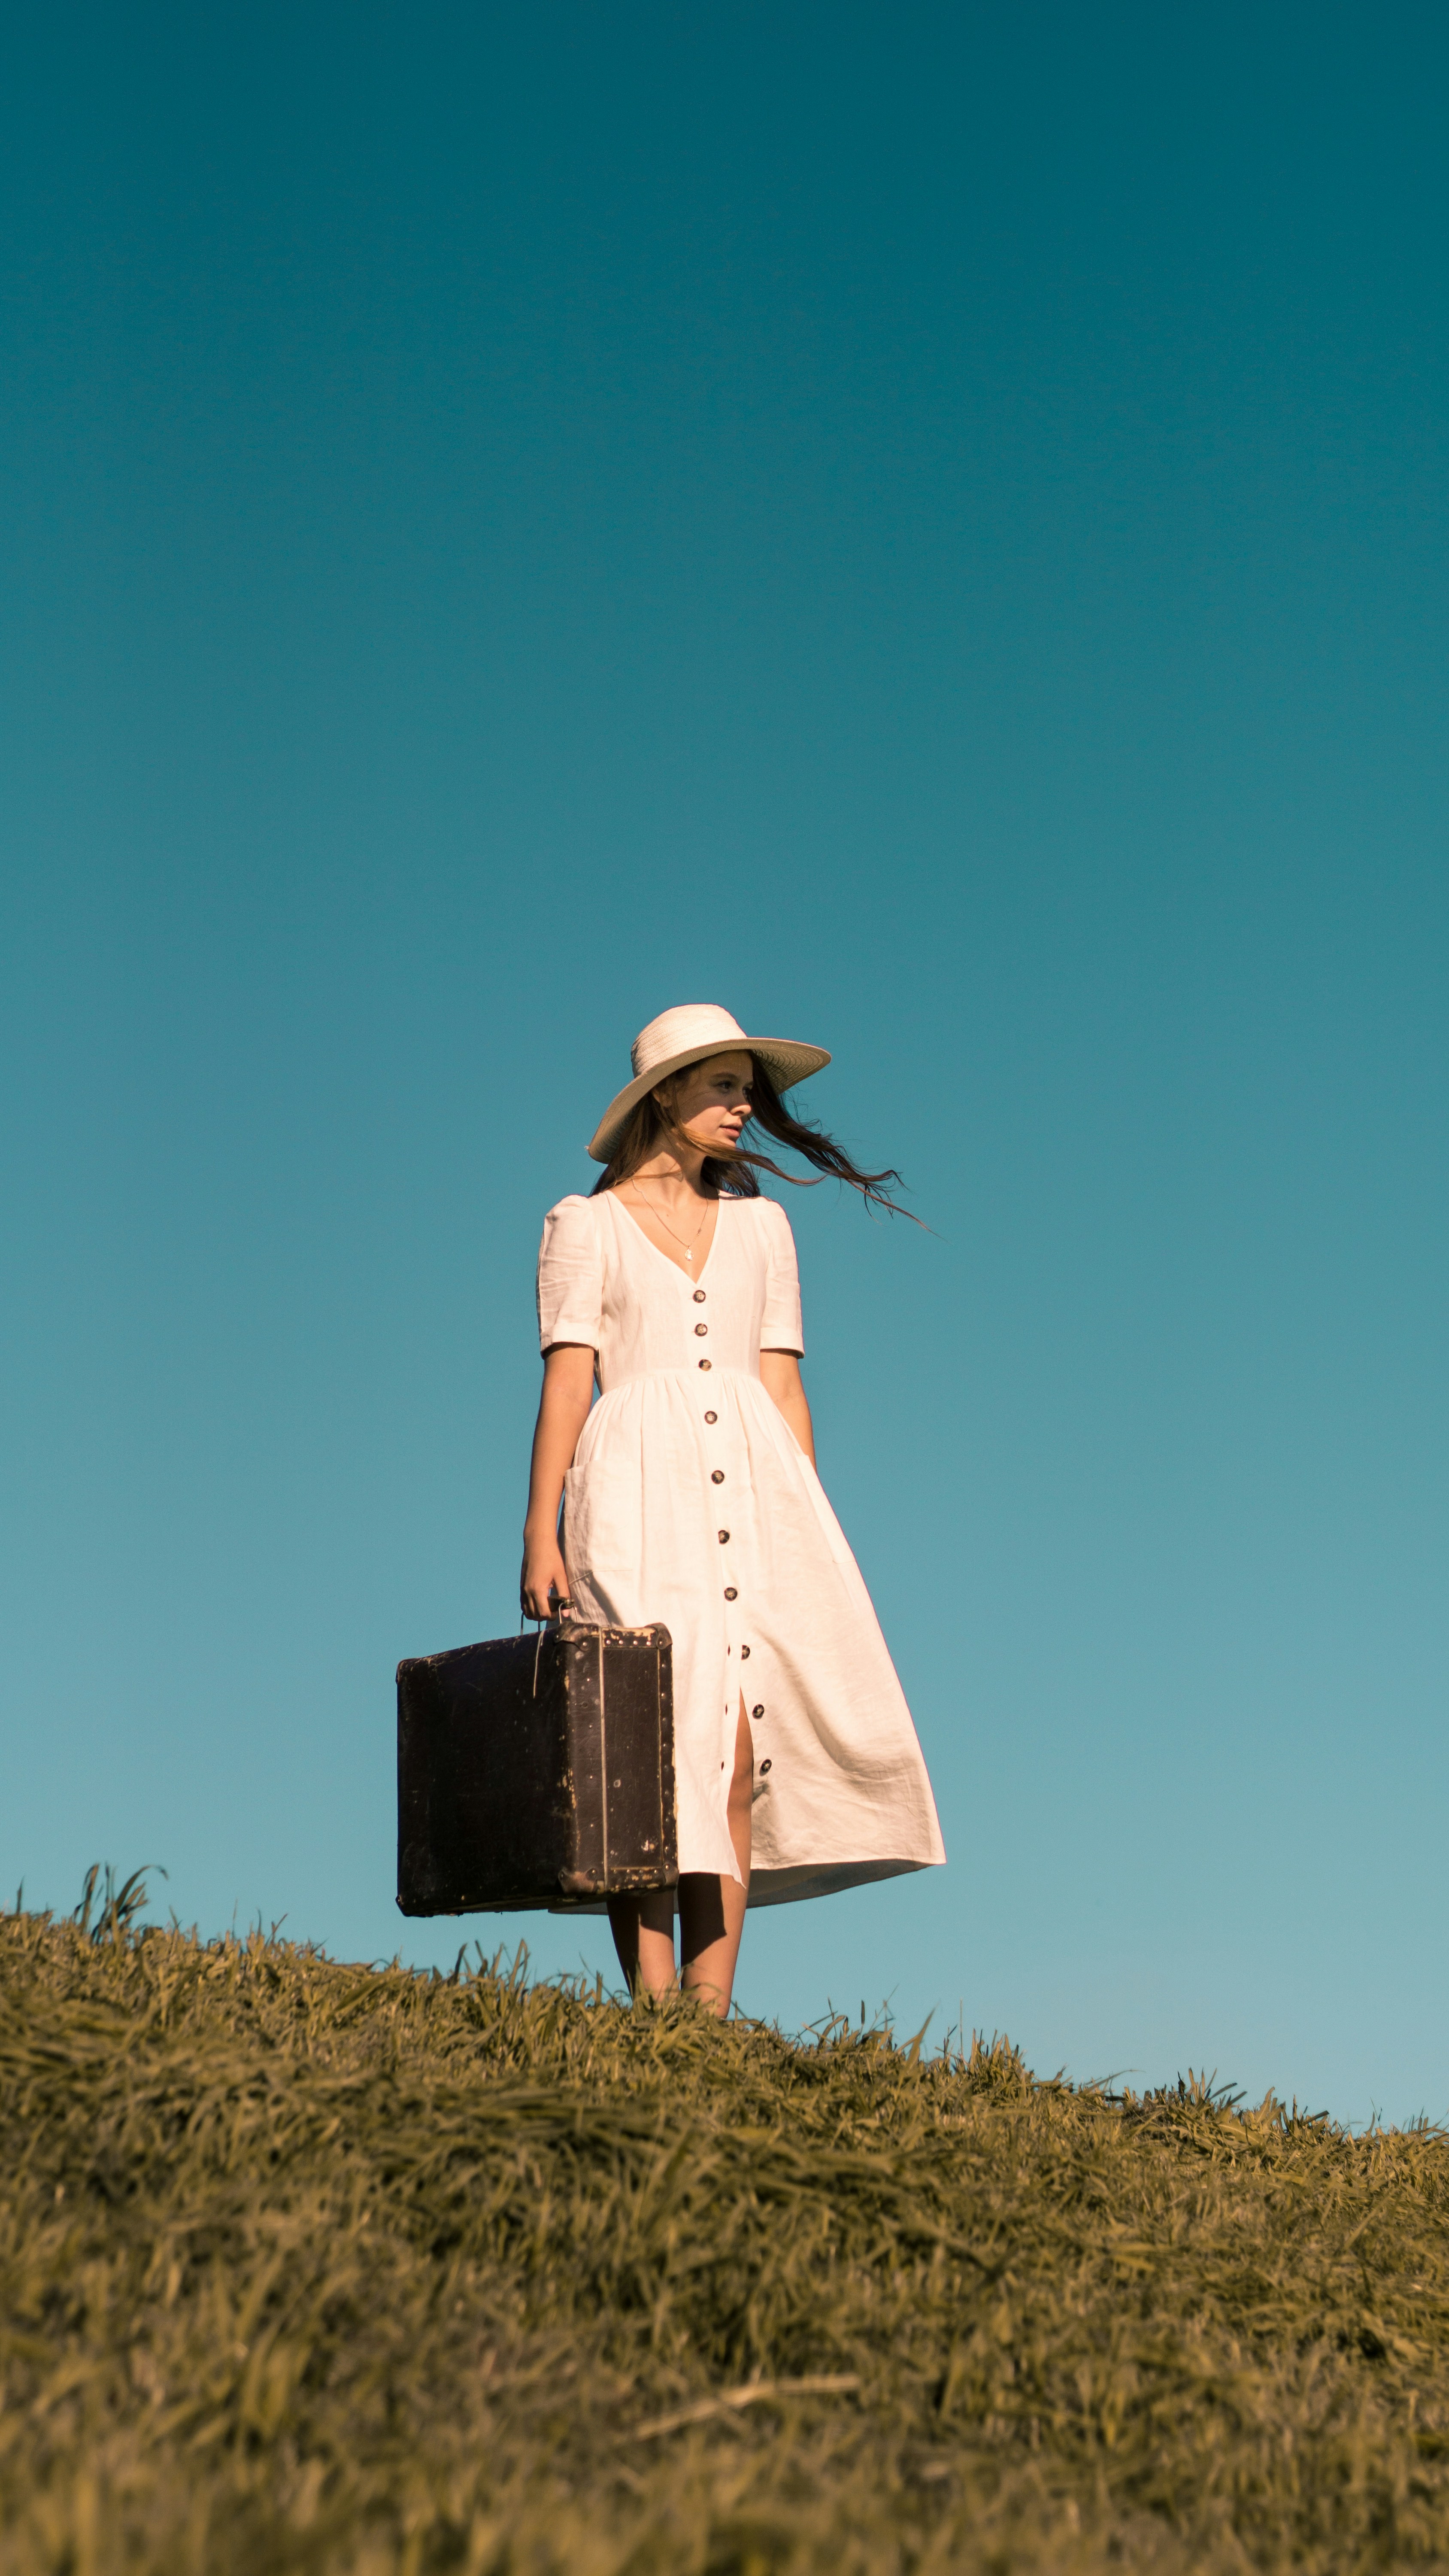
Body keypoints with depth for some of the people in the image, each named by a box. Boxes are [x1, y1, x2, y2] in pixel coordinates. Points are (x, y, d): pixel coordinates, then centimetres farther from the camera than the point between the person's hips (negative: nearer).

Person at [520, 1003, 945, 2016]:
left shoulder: (761, 1223, 19)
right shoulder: (586, 1225, 8)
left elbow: (781, 1381, 16)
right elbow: (567, 1377, 1)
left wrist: (808, 1529, 9)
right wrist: (541, 1531, -9)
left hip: (753, 1485, 3)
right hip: (641, 1488, -3)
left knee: (740, 1753, -5)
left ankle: (711, 2010, -3)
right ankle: (654, 2010, -10)